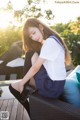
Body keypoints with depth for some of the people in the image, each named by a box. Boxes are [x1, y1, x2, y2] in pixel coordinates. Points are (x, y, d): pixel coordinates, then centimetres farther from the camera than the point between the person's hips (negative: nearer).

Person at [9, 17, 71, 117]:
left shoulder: (50, 42, -18)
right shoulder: (52, 40, 12)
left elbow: (35, 68, -15)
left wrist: (22, 82, -3)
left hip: (52, 87, -9)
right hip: (55, 83, 9)